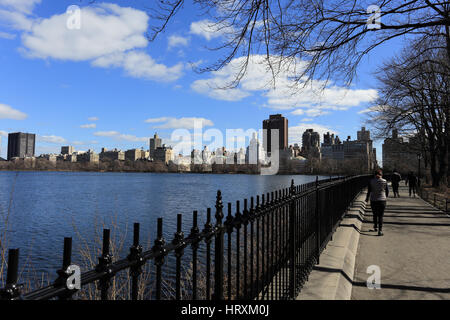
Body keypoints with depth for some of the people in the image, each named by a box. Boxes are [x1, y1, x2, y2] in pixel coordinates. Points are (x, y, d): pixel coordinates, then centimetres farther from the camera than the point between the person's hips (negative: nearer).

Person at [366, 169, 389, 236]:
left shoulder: (371, 181, -5)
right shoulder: (384, 181, -4)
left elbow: (369, 191, -3)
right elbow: (387, 191, 3)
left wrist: (367, 198, 13)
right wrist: (386, 196, 25)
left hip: (373, 200, 1)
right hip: (382, 200, -1)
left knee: (375, 214, 19)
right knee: (380, 216, 3)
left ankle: (375, 227, 34)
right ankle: (380, 230, -5)